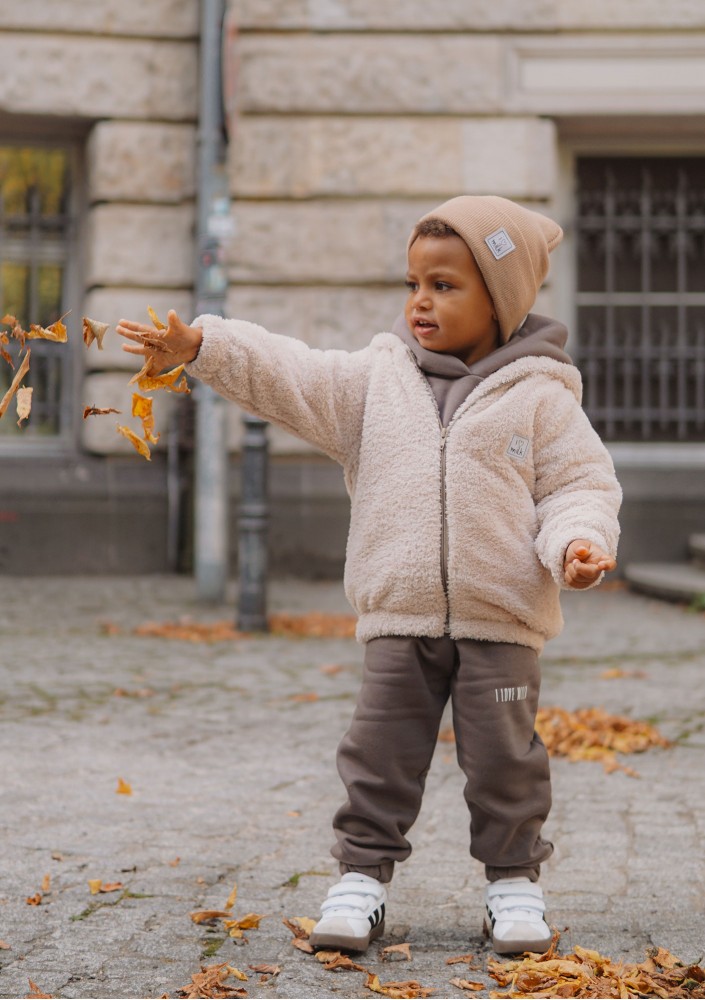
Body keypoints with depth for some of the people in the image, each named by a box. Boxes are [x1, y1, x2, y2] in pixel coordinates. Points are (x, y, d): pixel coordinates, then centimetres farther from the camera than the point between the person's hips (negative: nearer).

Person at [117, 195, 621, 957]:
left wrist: (577, 541, -20)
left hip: (501, 616, -2)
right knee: (381, 750, 4)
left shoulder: (539, 395, -1)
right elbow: (287, 376, 0)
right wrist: (198, 346, -11)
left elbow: (578, 481, 0)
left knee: (504, 757, 4)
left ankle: (513, 879, 19)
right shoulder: (377, 378, 6)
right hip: (399, 614, 2)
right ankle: (363, 874, 15)